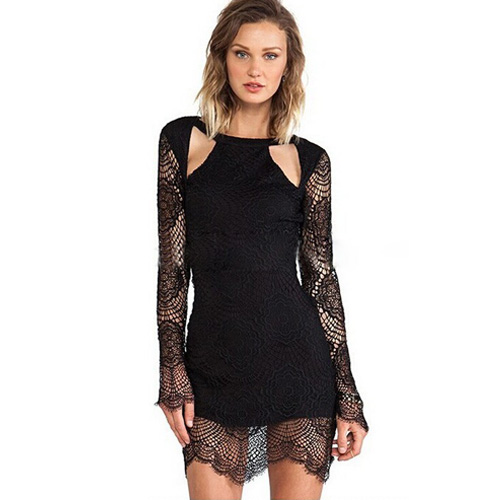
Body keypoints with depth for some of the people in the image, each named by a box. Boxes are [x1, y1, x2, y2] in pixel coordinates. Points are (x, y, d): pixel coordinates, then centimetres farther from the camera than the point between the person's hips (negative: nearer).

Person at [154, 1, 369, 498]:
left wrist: (348, 398, 2)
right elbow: (171, 264, 4)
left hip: (297, 362, 0)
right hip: (211, 365, 0)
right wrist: (172, 376, -2)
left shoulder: (307, 159, 4)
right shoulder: (183, 140, 5)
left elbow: (320, 276, 5)